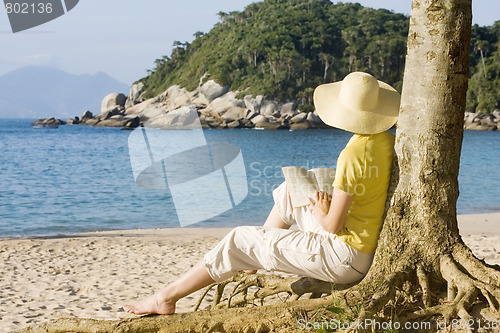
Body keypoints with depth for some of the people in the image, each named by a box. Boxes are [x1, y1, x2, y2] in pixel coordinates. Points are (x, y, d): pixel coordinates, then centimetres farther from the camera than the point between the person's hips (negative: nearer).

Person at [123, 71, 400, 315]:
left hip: (346, 257, -8)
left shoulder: (353, 155, -25)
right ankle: (250, 261, 42)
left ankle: (167, 298, 10)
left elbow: (333, 225, -21)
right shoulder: (391, 142, 0)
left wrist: (320, 214, 1)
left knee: (240, 241, 0)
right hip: (373, 249, 9)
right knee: (288, 192, 23)